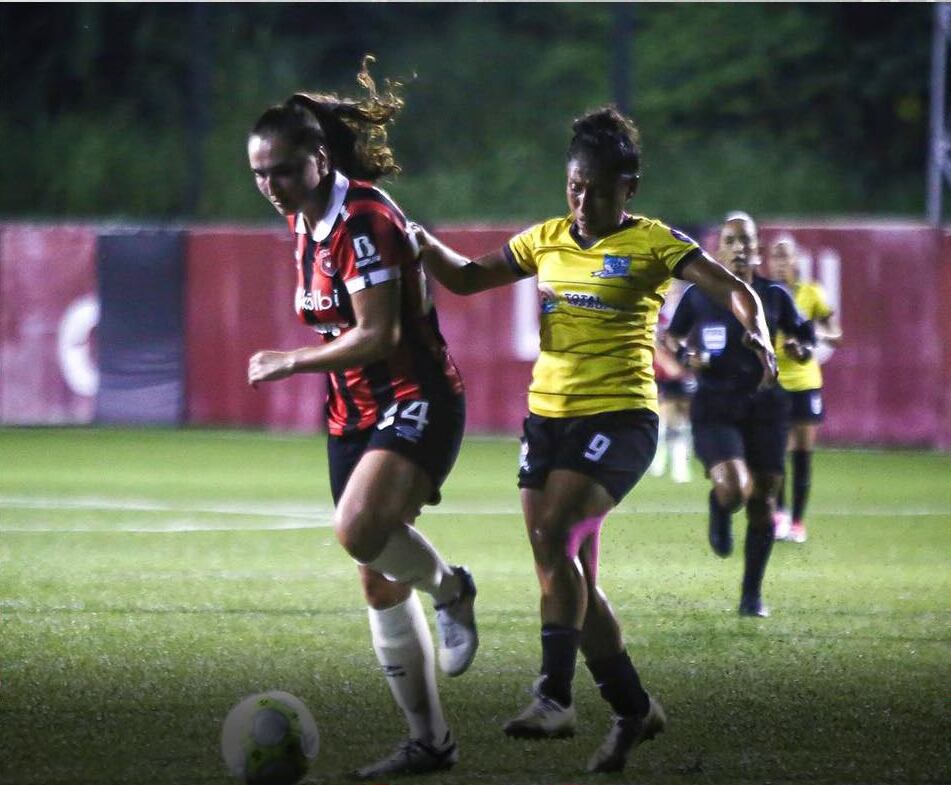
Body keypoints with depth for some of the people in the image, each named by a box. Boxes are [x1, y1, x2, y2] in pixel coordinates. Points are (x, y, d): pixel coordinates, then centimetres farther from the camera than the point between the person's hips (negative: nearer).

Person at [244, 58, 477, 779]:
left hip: (416, 405, -9)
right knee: (381, 584, 6)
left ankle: (450, 587, -3)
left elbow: (377, 335, -21)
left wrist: (288, 363, -14)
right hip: (354, 416, 9)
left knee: (359, 530, -33)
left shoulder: (363, 219, -17)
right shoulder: (305, 222, 10)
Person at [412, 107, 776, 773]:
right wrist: (427, 247, 1)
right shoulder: (547, 240, 12)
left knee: (552, 540, -26)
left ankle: (555, 697, -26)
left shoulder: (653, 244, -4)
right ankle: (633, 708, 21)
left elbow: (735, 291, -10)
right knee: (570, 577, 6)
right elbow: (467, 279, 20)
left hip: (619, 418, -6)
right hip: (548, 416, 6)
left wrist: (757, 337, -30)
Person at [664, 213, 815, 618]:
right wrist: (685, 355, -7)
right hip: (715, 409, -2)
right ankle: (719, 511, 16)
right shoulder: (699, 295, -1)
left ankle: (752, 594, 17)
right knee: (734, 488, -24)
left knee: (762, 501, 2)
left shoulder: (773, 295, 2)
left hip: (764, 405, 2)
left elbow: (803, 334, 15)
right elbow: (672, 336, 14)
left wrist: (799, 349, -7)